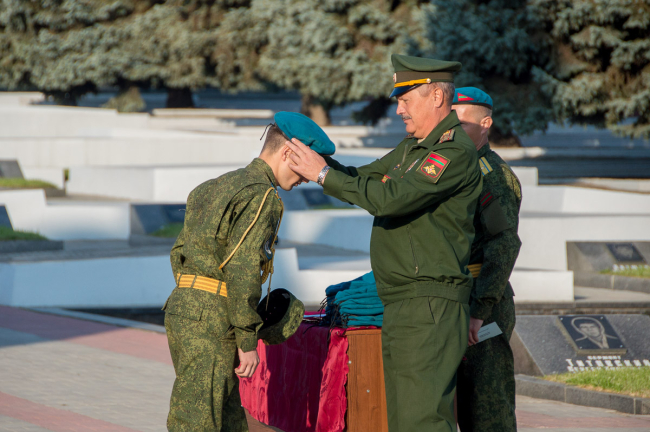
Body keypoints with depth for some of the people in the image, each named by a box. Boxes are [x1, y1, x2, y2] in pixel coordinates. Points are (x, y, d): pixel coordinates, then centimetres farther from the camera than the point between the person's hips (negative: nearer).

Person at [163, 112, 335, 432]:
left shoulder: (219, 186, 20)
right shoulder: (262, 196, -10)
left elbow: (179, 252, 21)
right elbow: (242, 270, -18)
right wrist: (248, 341, -15)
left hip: (181, 307, 9)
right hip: (211, 321, -9)